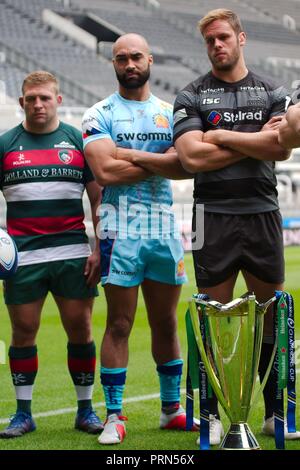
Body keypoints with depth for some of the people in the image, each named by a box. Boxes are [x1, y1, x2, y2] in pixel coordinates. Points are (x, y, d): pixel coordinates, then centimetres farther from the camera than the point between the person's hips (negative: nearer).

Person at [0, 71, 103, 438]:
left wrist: (100, 249, 0)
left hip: (72, 253, 0)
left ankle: (85, 410, 12)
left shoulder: (78, 141, 7)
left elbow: (99, 198, 7)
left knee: (80, 329, 0)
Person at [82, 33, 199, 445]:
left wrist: (133, 155, -12)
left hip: (165, 228, 4)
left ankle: (172, 408, 22)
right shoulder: (99, 115, 1)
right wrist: (160, 161, -6)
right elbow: (105, 171, -13)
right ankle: (114, 416, 2)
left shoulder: (170, 113, 12)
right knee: (120, 325, -3)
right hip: (121, 229, -4)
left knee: (166, 322, 11)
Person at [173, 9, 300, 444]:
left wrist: (221, 136, -9)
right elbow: (192, 157, -11)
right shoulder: (191, 96, 4)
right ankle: (211, 415, 9)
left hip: (262, 215, 2)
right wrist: (256, 140, -8)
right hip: (214, 217, -2)